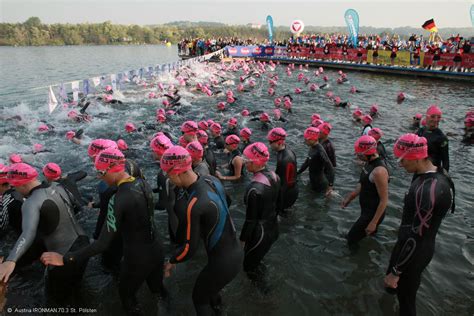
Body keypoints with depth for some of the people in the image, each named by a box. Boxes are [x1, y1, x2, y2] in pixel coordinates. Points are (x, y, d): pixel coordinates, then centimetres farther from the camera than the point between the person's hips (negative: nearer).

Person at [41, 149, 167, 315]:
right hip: (157, 250, 7)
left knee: (127, 295, 22)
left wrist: (65, 259, -24)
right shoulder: (142, 182, -7)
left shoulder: (119, 199, -29)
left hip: (138, 259, -6)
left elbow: (103, 243, -29)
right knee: (156, 287, 30)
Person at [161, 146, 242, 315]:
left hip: (223, 263, -7)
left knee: (199, 298, 20)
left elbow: (190, 248, -21)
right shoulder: (211, 180, -8)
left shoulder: (194, 205, -31)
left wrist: (171, 262, -2)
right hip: (237, 253, 7)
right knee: (210, 285, 34)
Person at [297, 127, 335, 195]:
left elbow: (330, 168, -29)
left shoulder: (320, 151, -29)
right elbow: (308, 161, 13)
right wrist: (298, 172, 16)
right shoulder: (312, 148, -2)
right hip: (312, 178, 8)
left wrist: (330, 185, -30)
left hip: (318, 180, -8)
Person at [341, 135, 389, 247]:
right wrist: (350, 197, 12)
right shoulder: (369, 163, -1)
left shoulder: (379, 171, -30)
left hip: (373, 213, -9)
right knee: (370, 237, 26)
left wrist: (374, 223, -21)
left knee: (352, 239, -1)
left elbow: (384, 200, -25)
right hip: (366, 209, 9)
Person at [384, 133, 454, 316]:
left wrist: (396, 272, -20)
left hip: (414, 251, -9)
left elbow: (415, 236, -29)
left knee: (406, 298, 10)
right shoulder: (436, 172, -3)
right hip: (422, 246, 9)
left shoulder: (427, 190, -34)